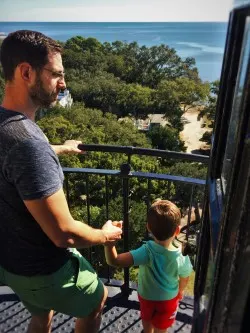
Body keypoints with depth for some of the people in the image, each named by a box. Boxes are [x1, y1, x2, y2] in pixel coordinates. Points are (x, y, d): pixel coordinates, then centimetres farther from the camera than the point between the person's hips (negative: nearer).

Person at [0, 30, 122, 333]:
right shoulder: (27, 141, -36)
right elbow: (64, 234, -32)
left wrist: (61, 149, 33)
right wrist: (105, 235, -11)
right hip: (41, 270, -8)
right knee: (96, 298, 24)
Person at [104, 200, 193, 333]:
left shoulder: (147, 252, -40)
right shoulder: (182, 257, -31)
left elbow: (113, 261, -50)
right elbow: (184, 280, -9)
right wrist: (180, 291, 13)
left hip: (146, 296, 0)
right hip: (168, 300, 0)